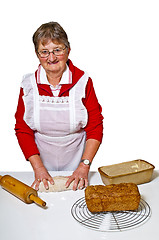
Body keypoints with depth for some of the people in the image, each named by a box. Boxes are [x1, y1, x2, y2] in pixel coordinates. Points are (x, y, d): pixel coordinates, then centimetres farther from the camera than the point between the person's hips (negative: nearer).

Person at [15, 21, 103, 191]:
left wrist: (84, 165, -16)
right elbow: (22, 129, -4)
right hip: (42, 162, 1)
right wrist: (38, 167, -13)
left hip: (76, 164, 0)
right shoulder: (29, 85, -7)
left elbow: (96, 127, -9)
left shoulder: (83, 81, -11)